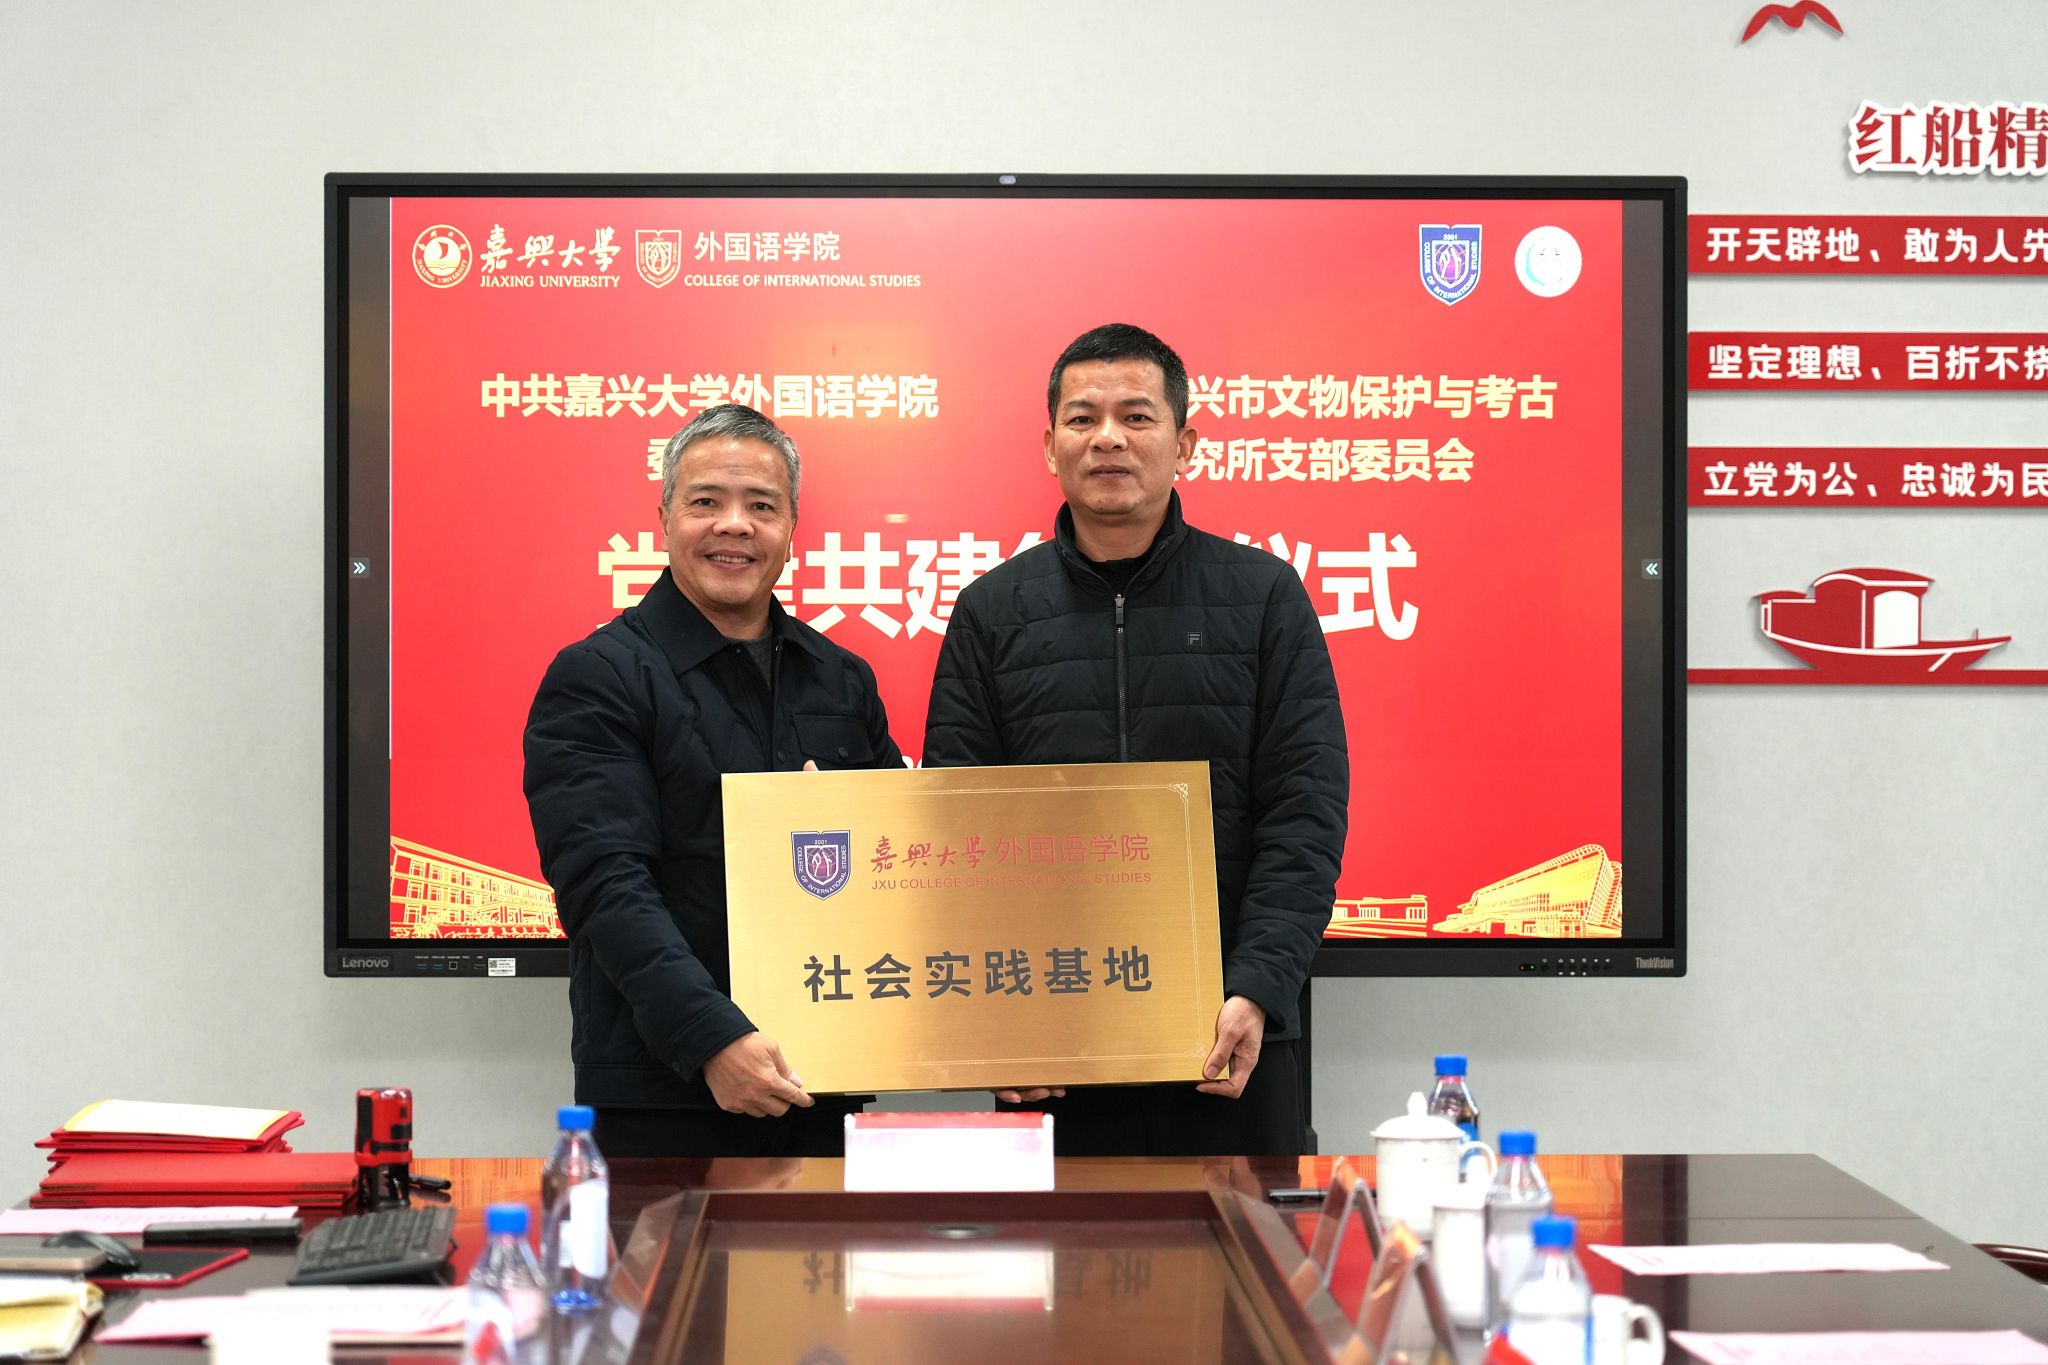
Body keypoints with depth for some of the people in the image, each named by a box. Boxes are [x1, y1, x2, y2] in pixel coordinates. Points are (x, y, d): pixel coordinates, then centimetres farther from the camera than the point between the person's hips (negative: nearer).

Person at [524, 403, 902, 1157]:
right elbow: (607, 885, -15)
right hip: (664, 1095, -5)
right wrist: (712, 1038, -26)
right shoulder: (596, 679, -5)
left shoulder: (842, 679, 12)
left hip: (822, 1085, 5)